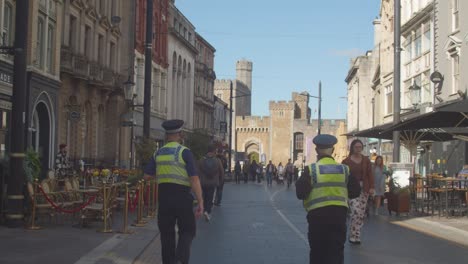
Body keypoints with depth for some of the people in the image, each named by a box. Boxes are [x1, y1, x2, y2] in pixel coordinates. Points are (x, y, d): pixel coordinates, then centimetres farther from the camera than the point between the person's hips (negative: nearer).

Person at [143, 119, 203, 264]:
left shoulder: (158, 153, 6)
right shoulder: (184, 152, -8)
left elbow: (147, 175, 7)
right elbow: (194, 179, -14)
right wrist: (200, 202, -13)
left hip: (163, 197, 4)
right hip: (182, 196, -4)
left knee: (167, 233, 12)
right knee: (187, 231, 6)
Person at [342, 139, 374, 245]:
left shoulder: (366, 160, 7)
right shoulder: (346, 161, -2)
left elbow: (370, 174, 5)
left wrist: (371, 187, -4)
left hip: (364, 189, 4)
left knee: (361, 213, 5)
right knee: (356, 211, -17)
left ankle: (355, 235, 17)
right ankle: (354, 236, -6)